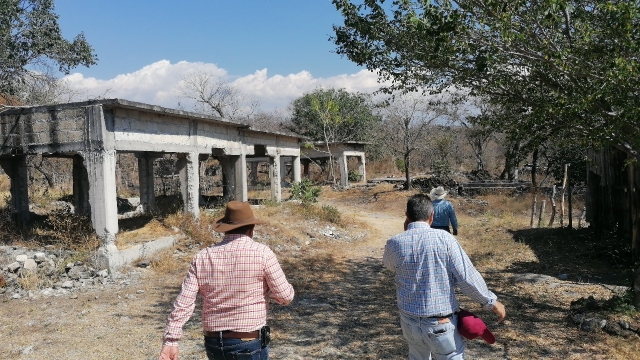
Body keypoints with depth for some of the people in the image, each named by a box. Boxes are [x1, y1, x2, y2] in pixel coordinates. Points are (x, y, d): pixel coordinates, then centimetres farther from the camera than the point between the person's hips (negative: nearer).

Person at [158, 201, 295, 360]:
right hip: (249, 343, -4)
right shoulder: (262, 253, -11)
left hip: (214, 343, 5)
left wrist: (170, 341, -1)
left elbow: (183, 303, -4)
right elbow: (285, 296, -9)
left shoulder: (202, 257, 0)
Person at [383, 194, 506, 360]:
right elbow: (467, 278, -14)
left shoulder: (394, 243, -8)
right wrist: (492, 302, 0)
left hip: (409, 321, 3)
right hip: (441, 323, -2)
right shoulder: (444, 238, -14)